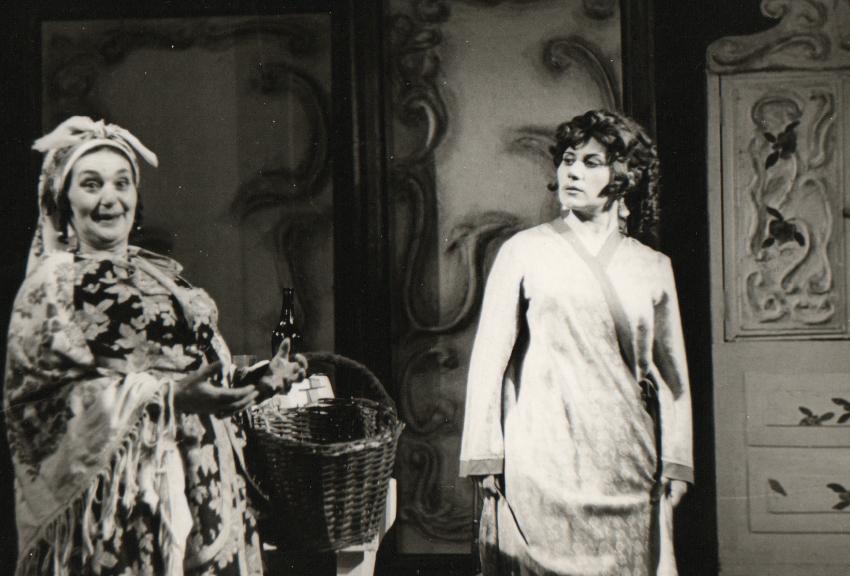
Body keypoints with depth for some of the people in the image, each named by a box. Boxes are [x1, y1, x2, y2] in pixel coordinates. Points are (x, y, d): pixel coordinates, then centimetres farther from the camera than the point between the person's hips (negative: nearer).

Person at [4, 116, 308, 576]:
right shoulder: (52, 286, -5)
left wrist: (260, 381, 6)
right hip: (119, 500, -7)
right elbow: (43, 398, -16)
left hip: (204, 486, 7)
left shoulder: (162, 275, 17)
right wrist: (169, 397, -22)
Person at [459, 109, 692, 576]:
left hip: (626, 465, 2)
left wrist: (675, 463, 8)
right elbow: (489, 358, 3)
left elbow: (671, 377, 14)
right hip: (542, 459, -2)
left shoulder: (653, 267, 11)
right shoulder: (524, 252, 3)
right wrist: (486, 456, -2)